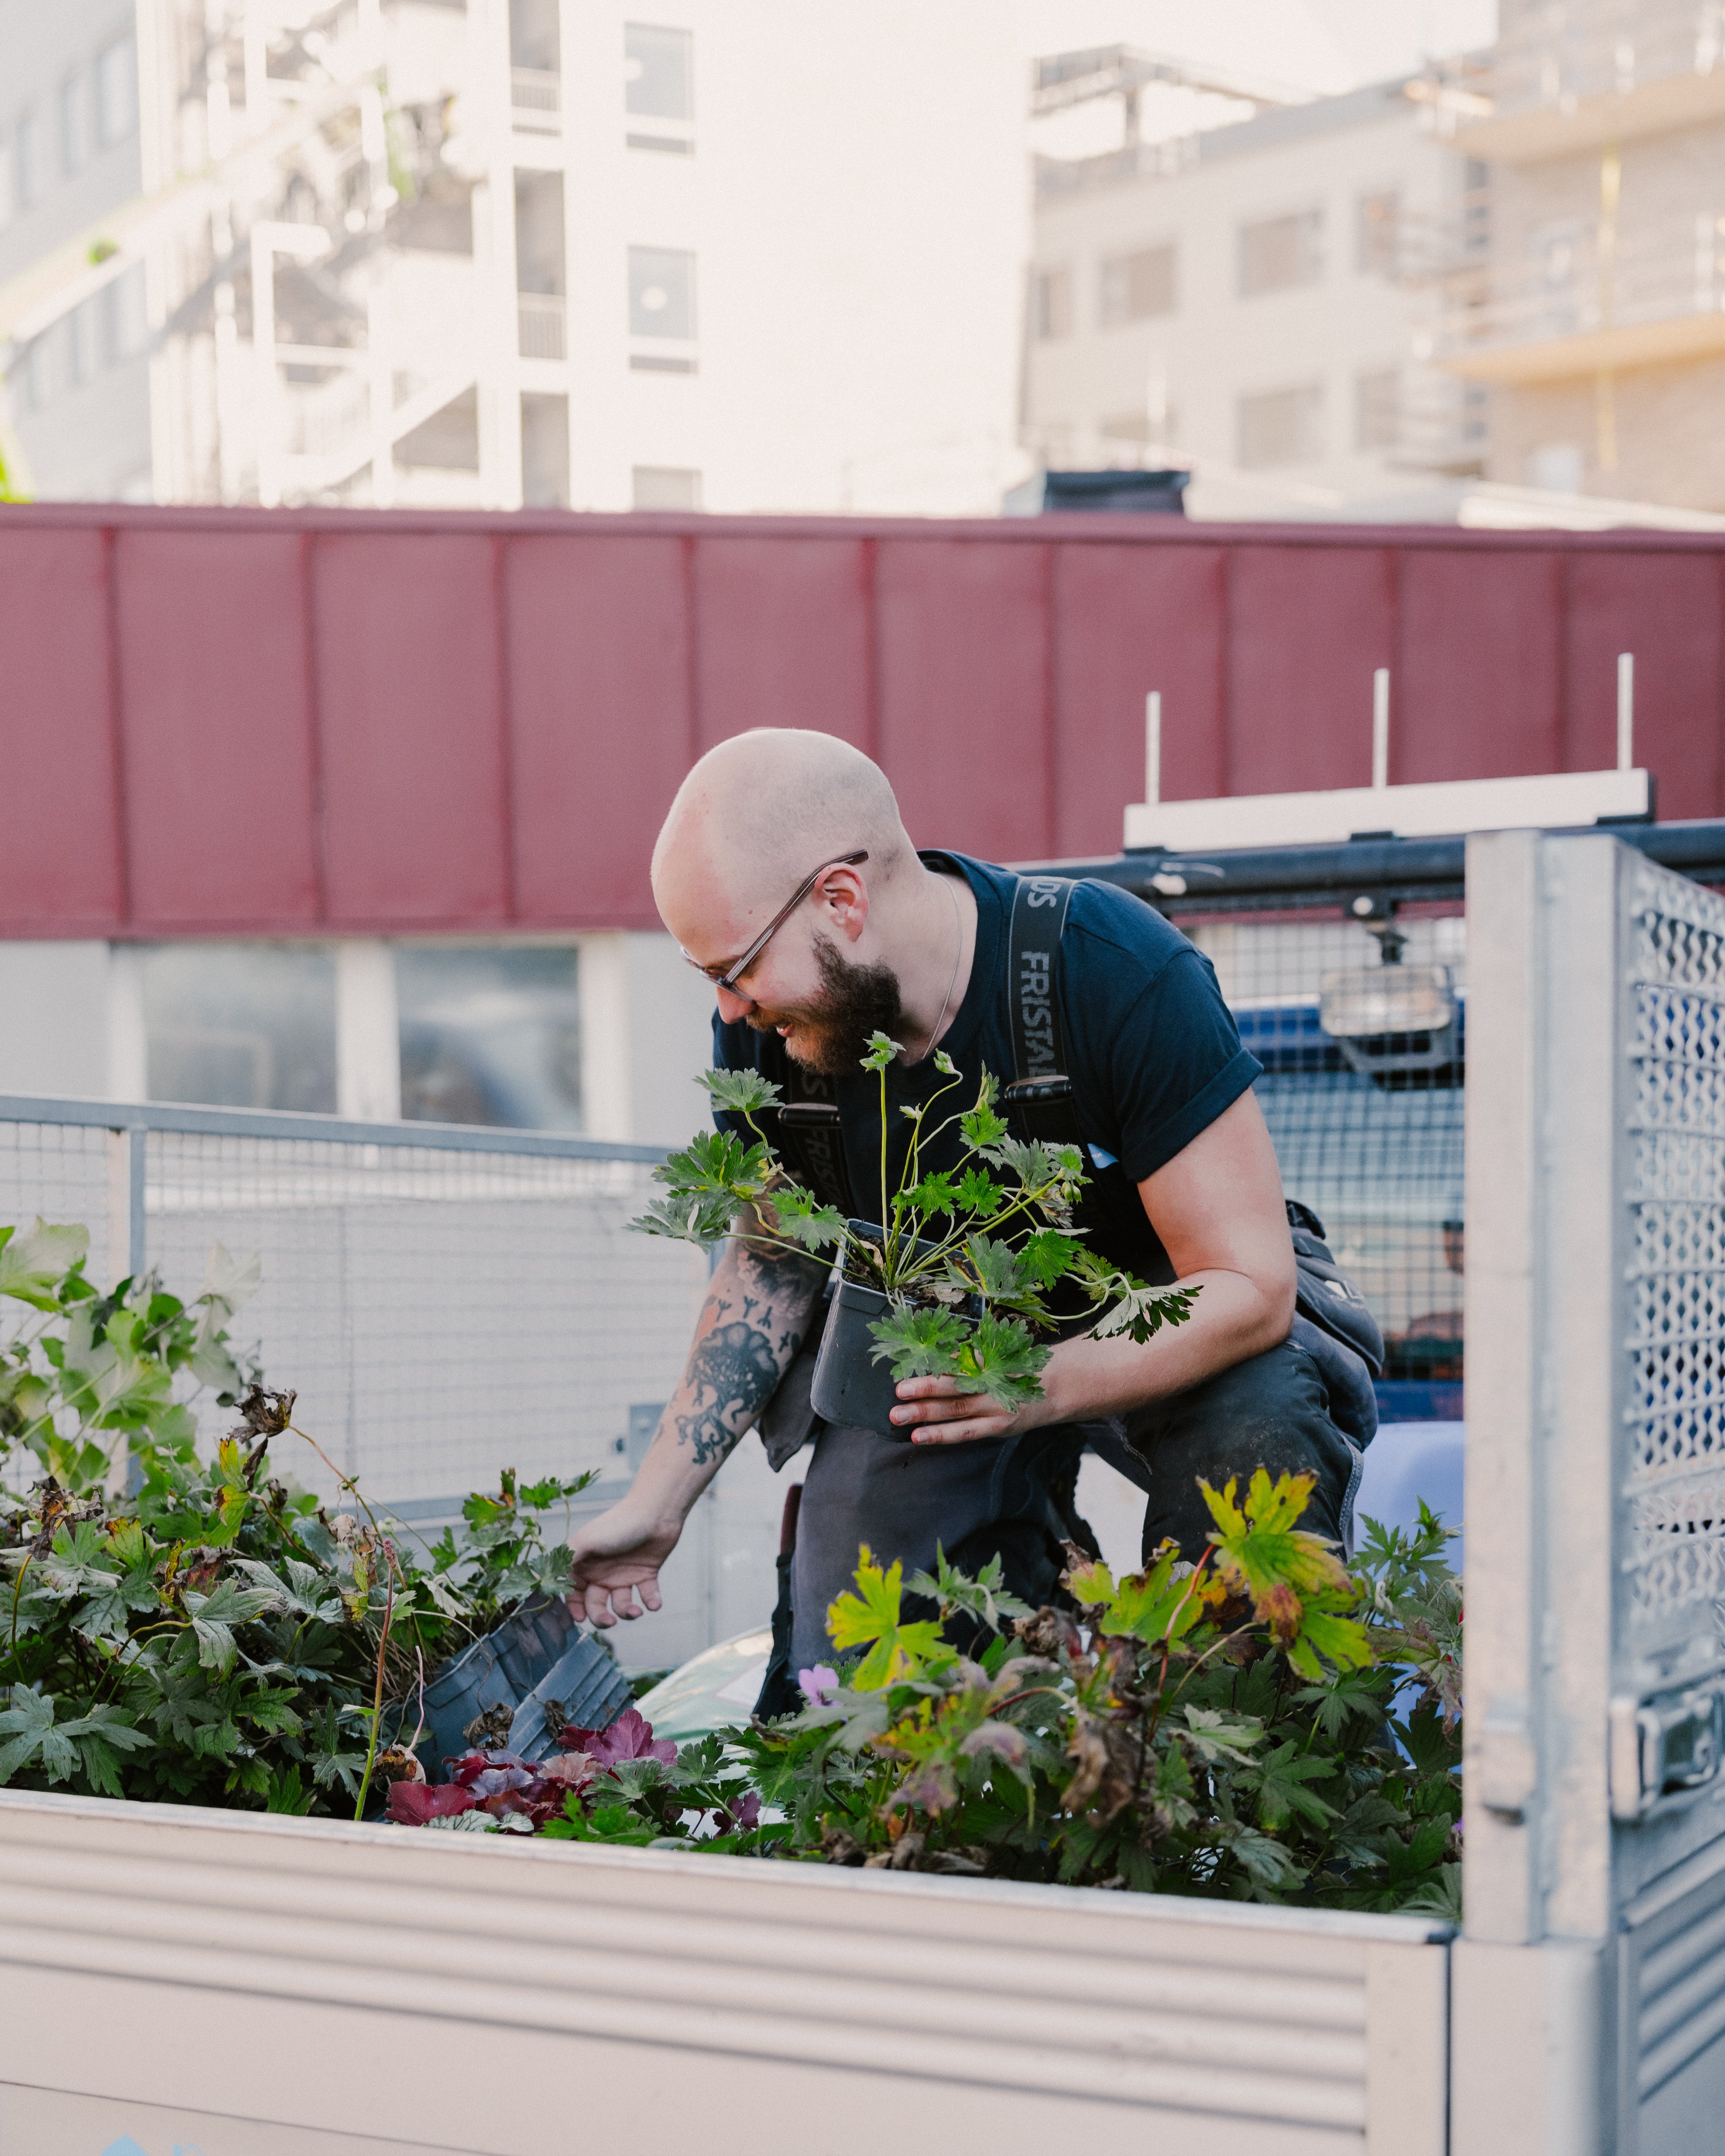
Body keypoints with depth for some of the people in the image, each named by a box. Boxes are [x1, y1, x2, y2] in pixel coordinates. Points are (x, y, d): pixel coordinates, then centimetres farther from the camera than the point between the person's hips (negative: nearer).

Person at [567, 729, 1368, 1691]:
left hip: (1158, 1308, -3)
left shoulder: (1120, 973, -30)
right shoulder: (766, 1031, -15)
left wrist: (1044, 1386, -44)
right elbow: (770, 1263, 2)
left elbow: (1252, 1285, -28)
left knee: (1255, 1427, -36)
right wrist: (655, 1504, -3)